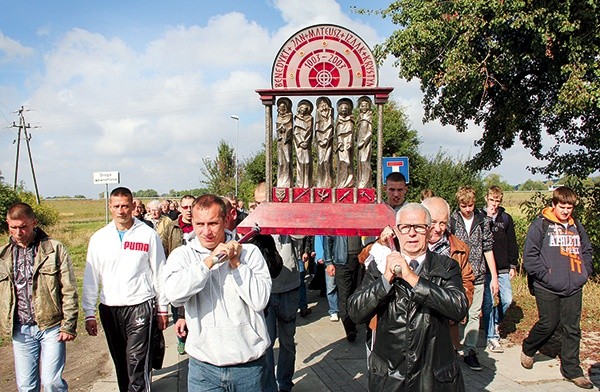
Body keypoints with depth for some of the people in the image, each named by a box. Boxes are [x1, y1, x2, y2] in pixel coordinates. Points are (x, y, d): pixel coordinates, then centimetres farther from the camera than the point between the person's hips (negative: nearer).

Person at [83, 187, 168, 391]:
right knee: (120, 363, 15)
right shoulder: (98, 238, 4)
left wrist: (162, 309, 3)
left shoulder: (148, 234, -2)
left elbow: (159, 273, 2)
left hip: (140, 307, -3)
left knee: (137, 362, -9)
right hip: (109, 308, 3)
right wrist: (89, 313, 3)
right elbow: (91, 278, 7)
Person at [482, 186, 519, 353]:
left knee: (507, 299, 2)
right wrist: (487, 218, -16)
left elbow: (512, 243, 12)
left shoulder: (506, 218, 8)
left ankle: (494, 322, 29)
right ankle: (492, 336, 10)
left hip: (503, 269, 3)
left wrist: (513, 265, 8)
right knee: (488, 302, 0)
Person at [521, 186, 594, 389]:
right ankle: (527, 350, 27)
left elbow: (587, 250, 22)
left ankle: (571, 369, 21)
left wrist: (584, 272, 8)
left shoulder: (576, 226, 12)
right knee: (548, 324, 1)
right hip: (547, 288, -5)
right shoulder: (540, 225, -6)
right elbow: (529, 254, -10)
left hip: (574, 288, 5)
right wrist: (545, 274, -15)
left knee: (572, 329, 8)